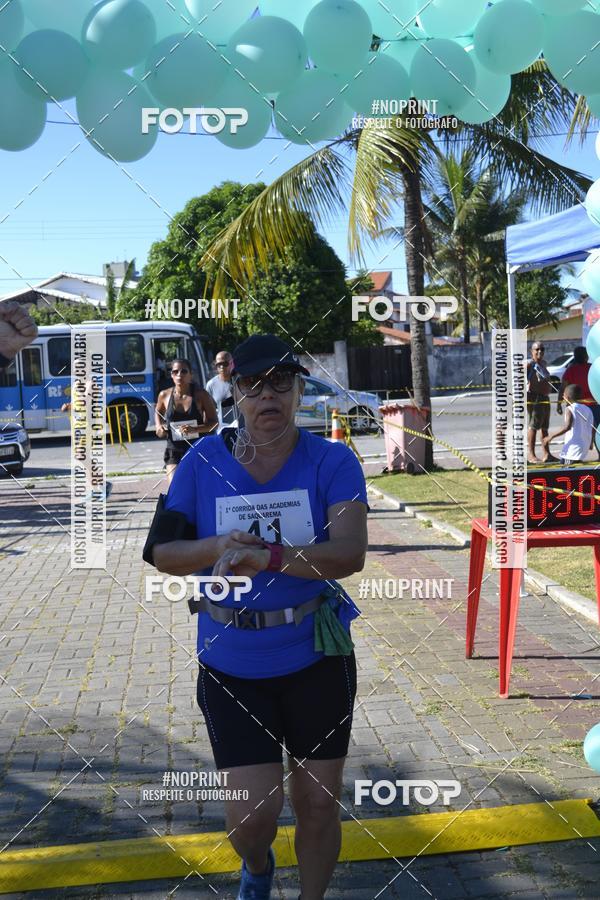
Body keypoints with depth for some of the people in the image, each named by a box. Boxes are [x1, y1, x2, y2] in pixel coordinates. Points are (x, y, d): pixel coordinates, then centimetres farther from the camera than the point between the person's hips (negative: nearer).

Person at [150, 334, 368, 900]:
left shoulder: (332, 461, -10)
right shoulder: (203, 460, -5)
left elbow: (351, 554, -23)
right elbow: (163, 554, -1)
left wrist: (268, 556, -38)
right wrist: (217, 546, -21)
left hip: (317, 660, 0)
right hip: (231, 665, 1)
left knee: (318, 805, 12)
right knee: (252, 815, 3)